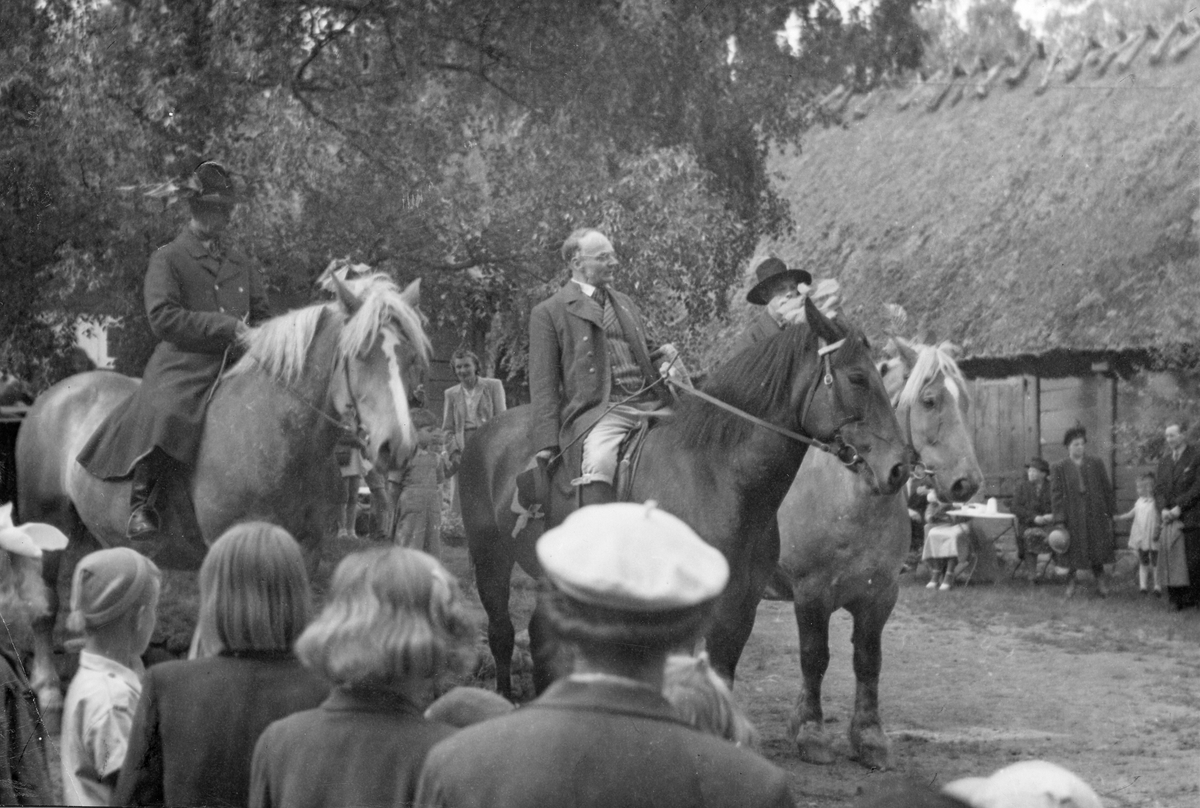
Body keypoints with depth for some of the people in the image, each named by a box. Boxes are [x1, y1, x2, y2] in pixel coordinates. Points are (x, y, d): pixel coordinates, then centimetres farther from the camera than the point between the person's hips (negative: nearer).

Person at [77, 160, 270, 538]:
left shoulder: (241, 262, 21)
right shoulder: (168, 259, 3)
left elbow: (262, 314, 30)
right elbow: (163, 317, -10)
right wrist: (225, 325, -14)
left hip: (237, 365, 6)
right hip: (183, 365, -6)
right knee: (162, 415, -34)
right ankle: (141, 504, -22)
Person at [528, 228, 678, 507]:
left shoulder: (624, 302, 25)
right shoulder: (549, 312, 6)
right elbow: (543, 382, 0)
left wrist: (662, 355, 9)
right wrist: (547, 443, -10)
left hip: (650, 404, 6)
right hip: (598, 410, -6)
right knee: (599, 463, -35)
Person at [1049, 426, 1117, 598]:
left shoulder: (1096, 464, 6)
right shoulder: (1059, 468, 0)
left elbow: (1106, 489, 9)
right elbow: (1056, 494, -2)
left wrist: (1109, 513, 5)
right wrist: (1059, 520, -10)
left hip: (1095, 515, 1)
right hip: (1071, 517, -1)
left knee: (1097, 552, 3)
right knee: (1072, 553, 3)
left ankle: (1100, 584, 10)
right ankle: (1070, 585, 16)